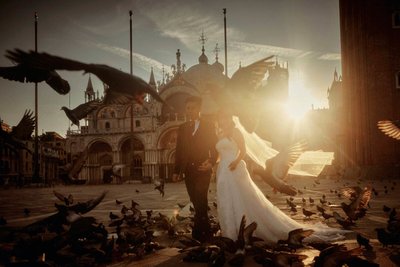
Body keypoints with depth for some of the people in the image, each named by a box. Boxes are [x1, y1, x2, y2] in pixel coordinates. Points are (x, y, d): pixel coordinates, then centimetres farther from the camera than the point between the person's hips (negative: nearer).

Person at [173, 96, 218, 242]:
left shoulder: (209, 126, 4)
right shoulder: (183, 127, 14)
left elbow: (214, 148, 0)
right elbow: (179, 150, 13)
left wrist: (211, 162, -17)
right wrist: (176, 170, 8)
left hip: (202, 170, -4)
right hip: (188, 171, 4)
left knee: (200, 202, -12)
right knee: (197, 202, 8)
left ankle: (198, 233, -5)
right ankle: (205, 232, 20)